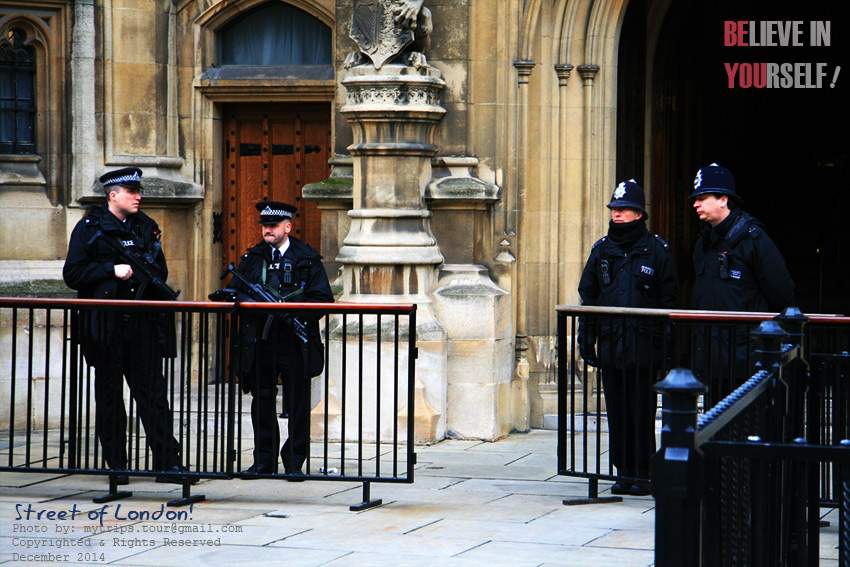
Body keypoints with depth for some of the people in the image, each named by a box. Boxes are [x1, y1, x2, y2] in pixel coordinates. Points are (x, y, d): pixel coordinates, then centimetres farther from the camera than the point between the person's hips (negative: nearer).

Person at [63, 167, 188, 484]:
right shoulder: (89, 229, 1)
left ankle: (167, 462, 0)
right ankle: (116, 464, 10)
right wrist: (112, 270, -13)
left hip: (143, 322, 3)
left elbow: (161, 270, 23)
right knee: (109, 394, 3)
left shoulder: (146, 227, 14)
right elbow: (72, 274, -5)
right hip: (106, 323, -3)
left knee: (153, 392, -1)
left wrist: (149, 274, -1)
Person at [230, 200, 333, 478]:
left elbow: (323, 299, -3)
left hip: (294, 343, -3)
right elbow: (234, 293, 13)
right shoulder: (252, 258, 13)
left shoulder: (307, 259, 2)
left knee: (297, 405, 0)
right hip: (259, 343, 3)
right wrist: (251, 303, -8)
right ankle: (264, 461, 15)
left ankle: (294, 462, 8)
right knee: (262, 403, 7)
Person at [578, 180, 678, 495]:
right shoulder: (602, 250, 12)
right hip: (610, 346, 4)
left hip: (644, 347, -4)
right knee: (617, 412, 6)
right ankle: (623, 472, 14)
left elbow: (669, 299, 0)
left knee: (642, 412, -3)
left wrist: (664, 343, -6)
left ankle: (642, 474, 4)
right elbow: (588, 296, 15)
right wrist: (586, 339, 7)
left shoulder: (656, 250, 1)